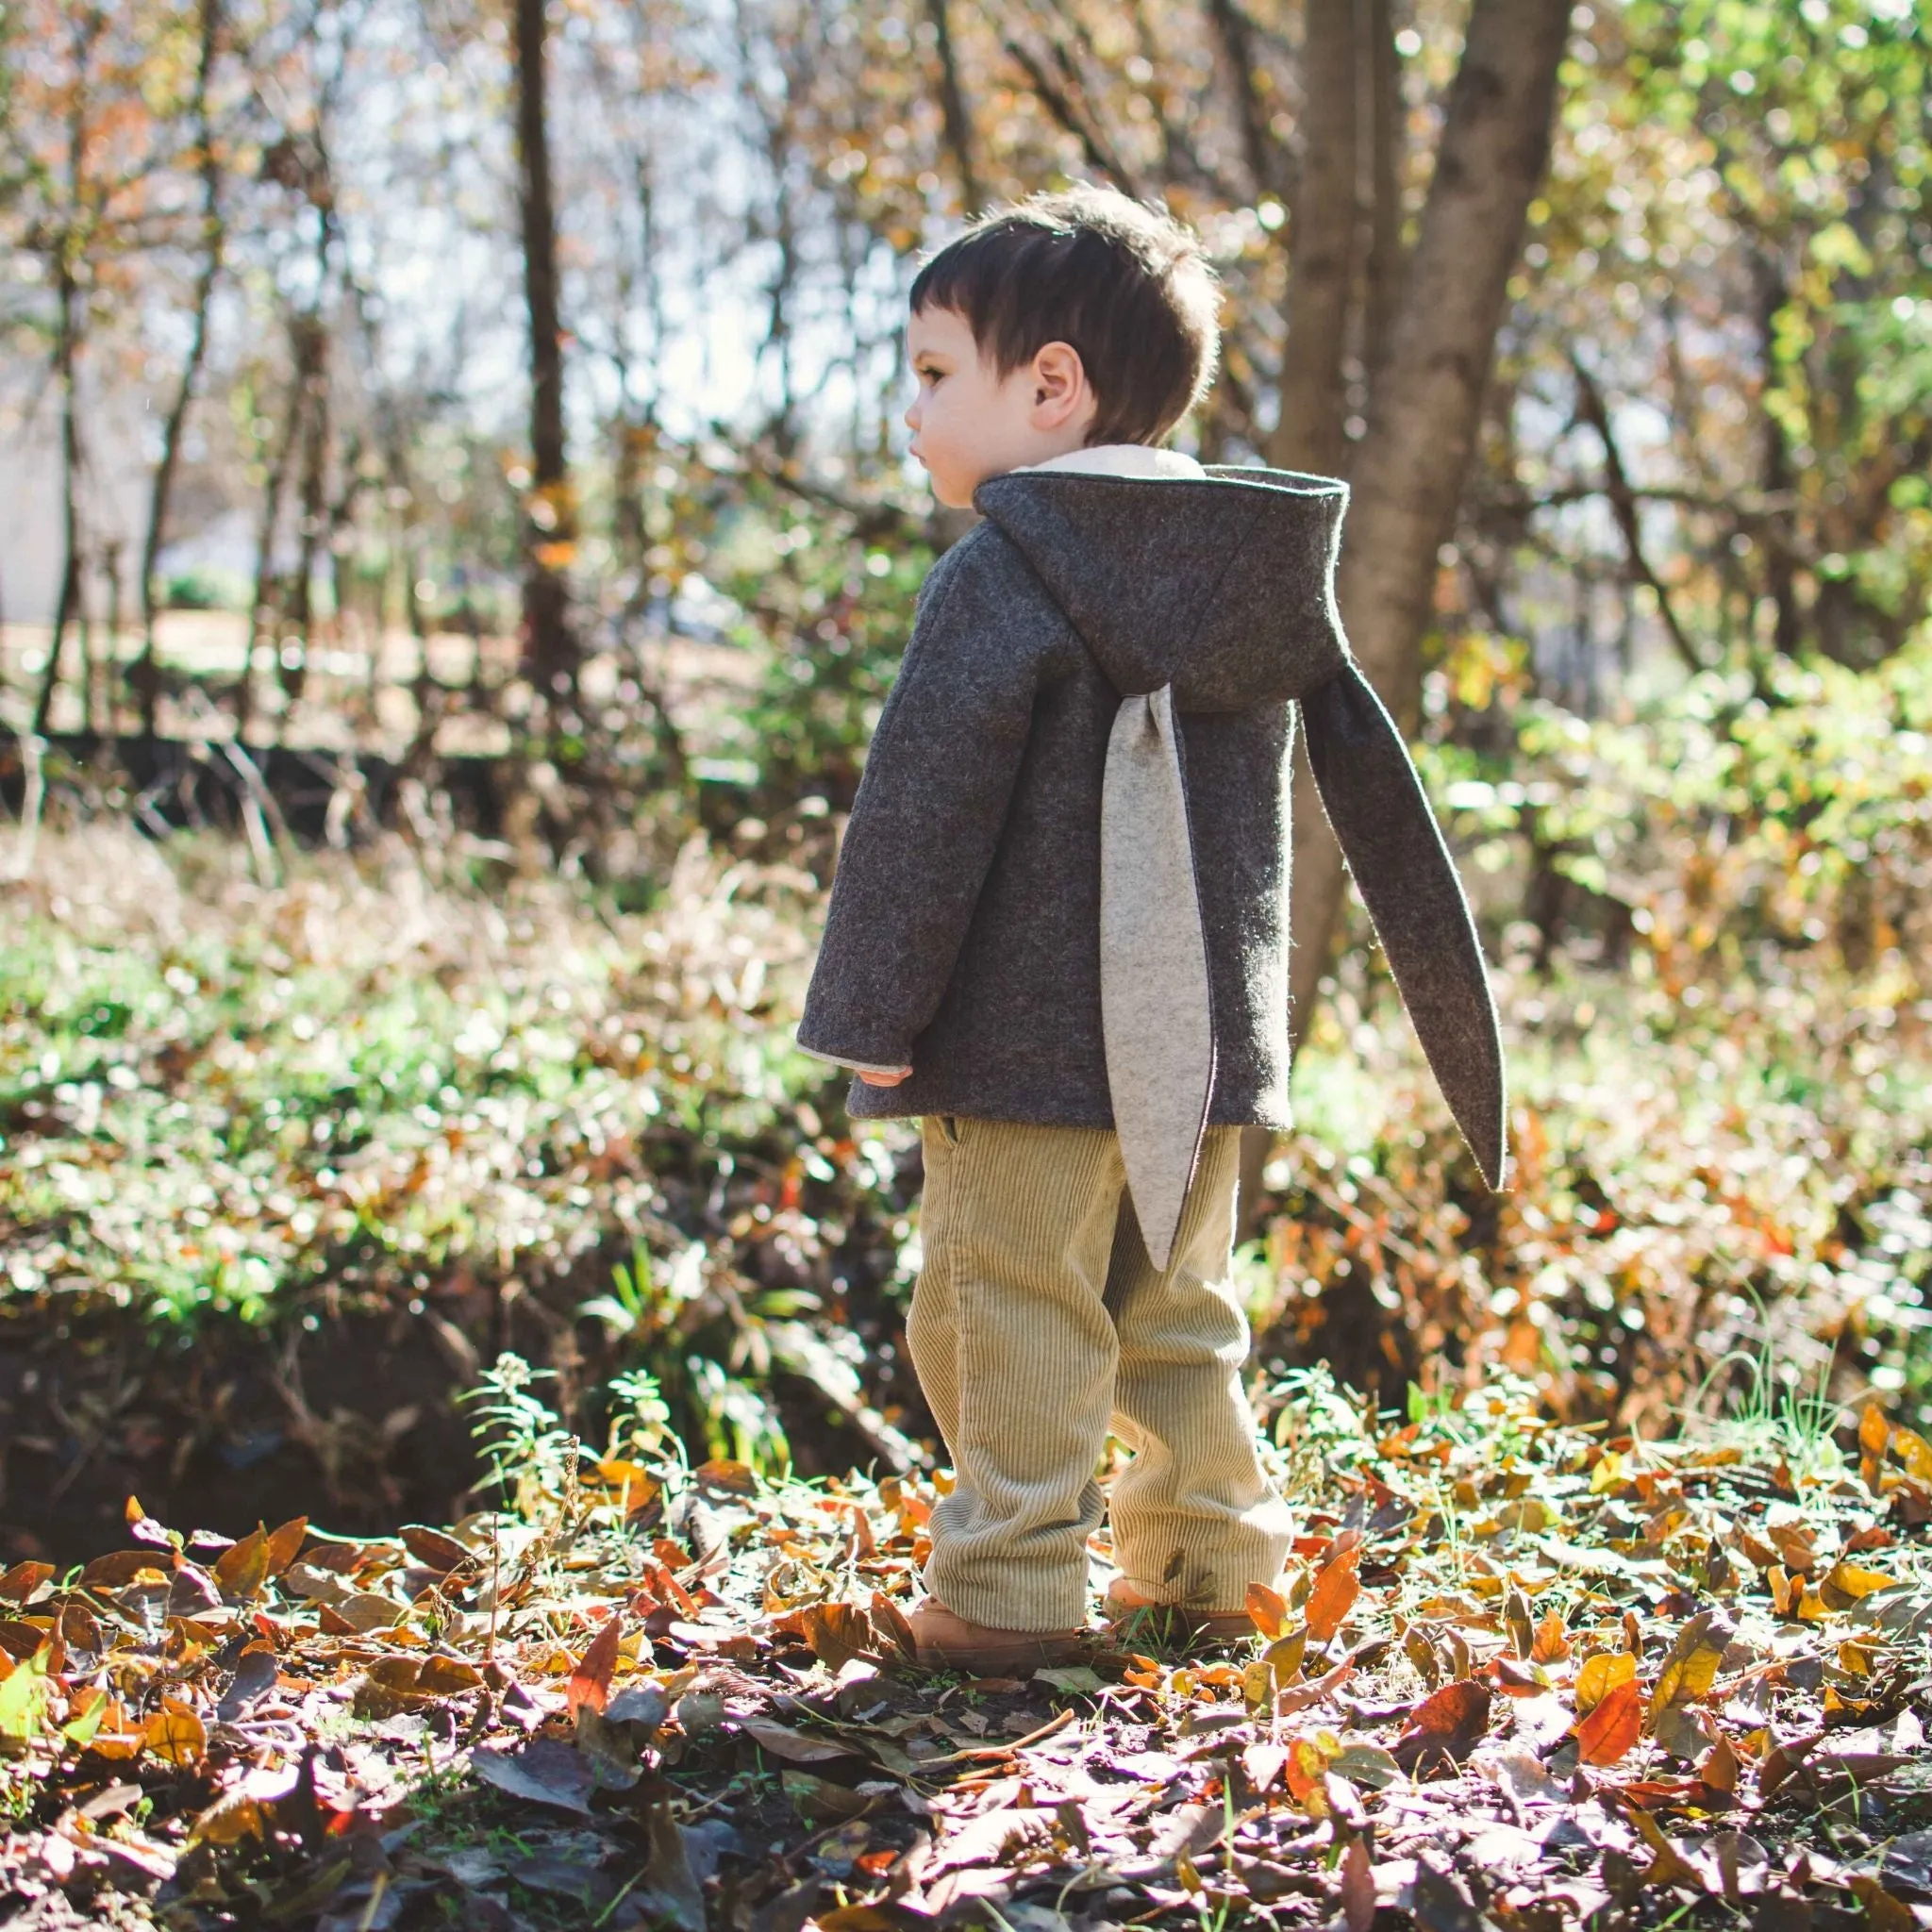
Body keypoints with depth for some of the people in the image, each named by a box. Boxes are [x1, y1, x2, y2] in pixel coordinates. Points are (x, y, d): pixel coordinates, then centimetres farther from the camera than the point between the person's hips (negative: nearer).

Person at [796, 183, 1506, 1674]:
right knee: (1178, 1306, 19)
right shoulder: (1269, 581, 10)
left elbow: (924, 805, -16)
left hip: (1025, 1046, -7)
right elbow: (1381, 794, 13)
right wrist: (1461, 1011, 19)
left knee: (1013, 1310, 1)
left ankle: (1015, 1583, 3)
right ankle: (1208, 1558, 24)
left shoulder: (1002, 573, -12)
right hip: (1209, 1040, 7)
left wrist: (868, 1010, -11)